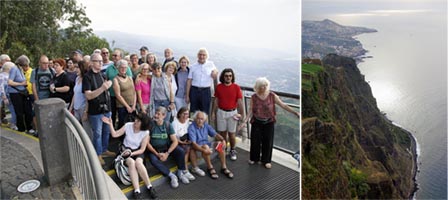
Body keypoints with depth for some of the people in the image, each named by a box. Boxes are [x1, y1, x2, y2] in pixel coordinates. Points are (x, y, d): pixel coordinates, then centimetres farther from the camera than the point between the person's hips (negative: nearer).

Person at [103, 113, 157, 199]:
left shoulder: (146, 132, -14)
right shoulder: (128, 125, -10)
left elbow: (142, 149, -10)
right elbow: (114, 134, -5)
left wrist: (132, 153, -25)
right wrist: (110, 124, -18)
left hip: (137, 151, -1)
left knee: (138, 162, -35)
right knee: (131, 162, -32)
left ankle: (149, 187, -24)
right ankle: (136, 190, -35)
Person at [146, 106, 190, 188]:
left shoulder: (168, 125, -6)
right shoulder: (150, 125, -11)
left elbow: (175, 141, -9)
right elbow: (147, 142, -10)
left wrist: (167, 153, -21)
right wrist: (157, 154, -18)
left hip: (167, 147, 1)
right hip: (154, 149, -1)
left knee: (181, 151, -23)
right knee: (153, 160, -33)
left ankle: (181, 172, -1)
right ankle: (172, 175, -18)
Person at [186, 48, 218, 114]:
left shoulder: (211, 64, 6)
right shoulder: (193, 66, 6)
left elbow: (215, 78, 16)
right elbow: (189, 81, 5)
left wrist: (215, 73, -8)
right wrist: (187, 95, 3)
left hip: (206, 91, 0)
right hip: (194, 91, 1)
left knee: (205, 113, 4)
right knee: (193, 112, 7)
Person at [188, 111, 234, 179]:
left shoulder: (206, 125, 3)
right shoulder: (191, 128, -16)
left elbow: (215, 134, 3)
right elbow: (193, 143, -25)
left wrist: (223, 140, -18)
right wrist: (204, 150, -38)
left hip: (207, 144, 6)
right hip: (198, 146, -5)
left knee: (219, 144, -17)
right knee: (206, 147, -36)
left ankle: (224, 167, -12)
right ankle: (210, 168, -17)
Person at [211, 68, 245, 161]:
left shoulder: (236, 87, -7)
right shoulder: (218, 87, -1)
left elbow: (239, 102, -6)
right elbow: (216, 101, 6)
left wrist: (242, 114, -7)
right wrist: (213, 112, 5)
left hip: (232, 113, -2)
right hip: (221, 112, 2)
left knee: (231, 133, 5)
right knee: (222, 132, 9)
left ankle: (232, 151, 23)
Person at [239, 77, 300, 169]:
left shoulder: (272, 96, -8)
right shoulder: (253, 97, -7)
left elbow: (283, 105, -9)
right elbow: (251, 111, -7)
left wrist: (295, 112, -15)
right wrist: (245, 121, -18)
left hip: (269, 123, 0)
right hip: (256, 122, 0)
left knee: (268, 142, 8)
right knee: (255, 141, 9)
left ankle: (266, 160, 27)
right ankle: (254, 158, 33)